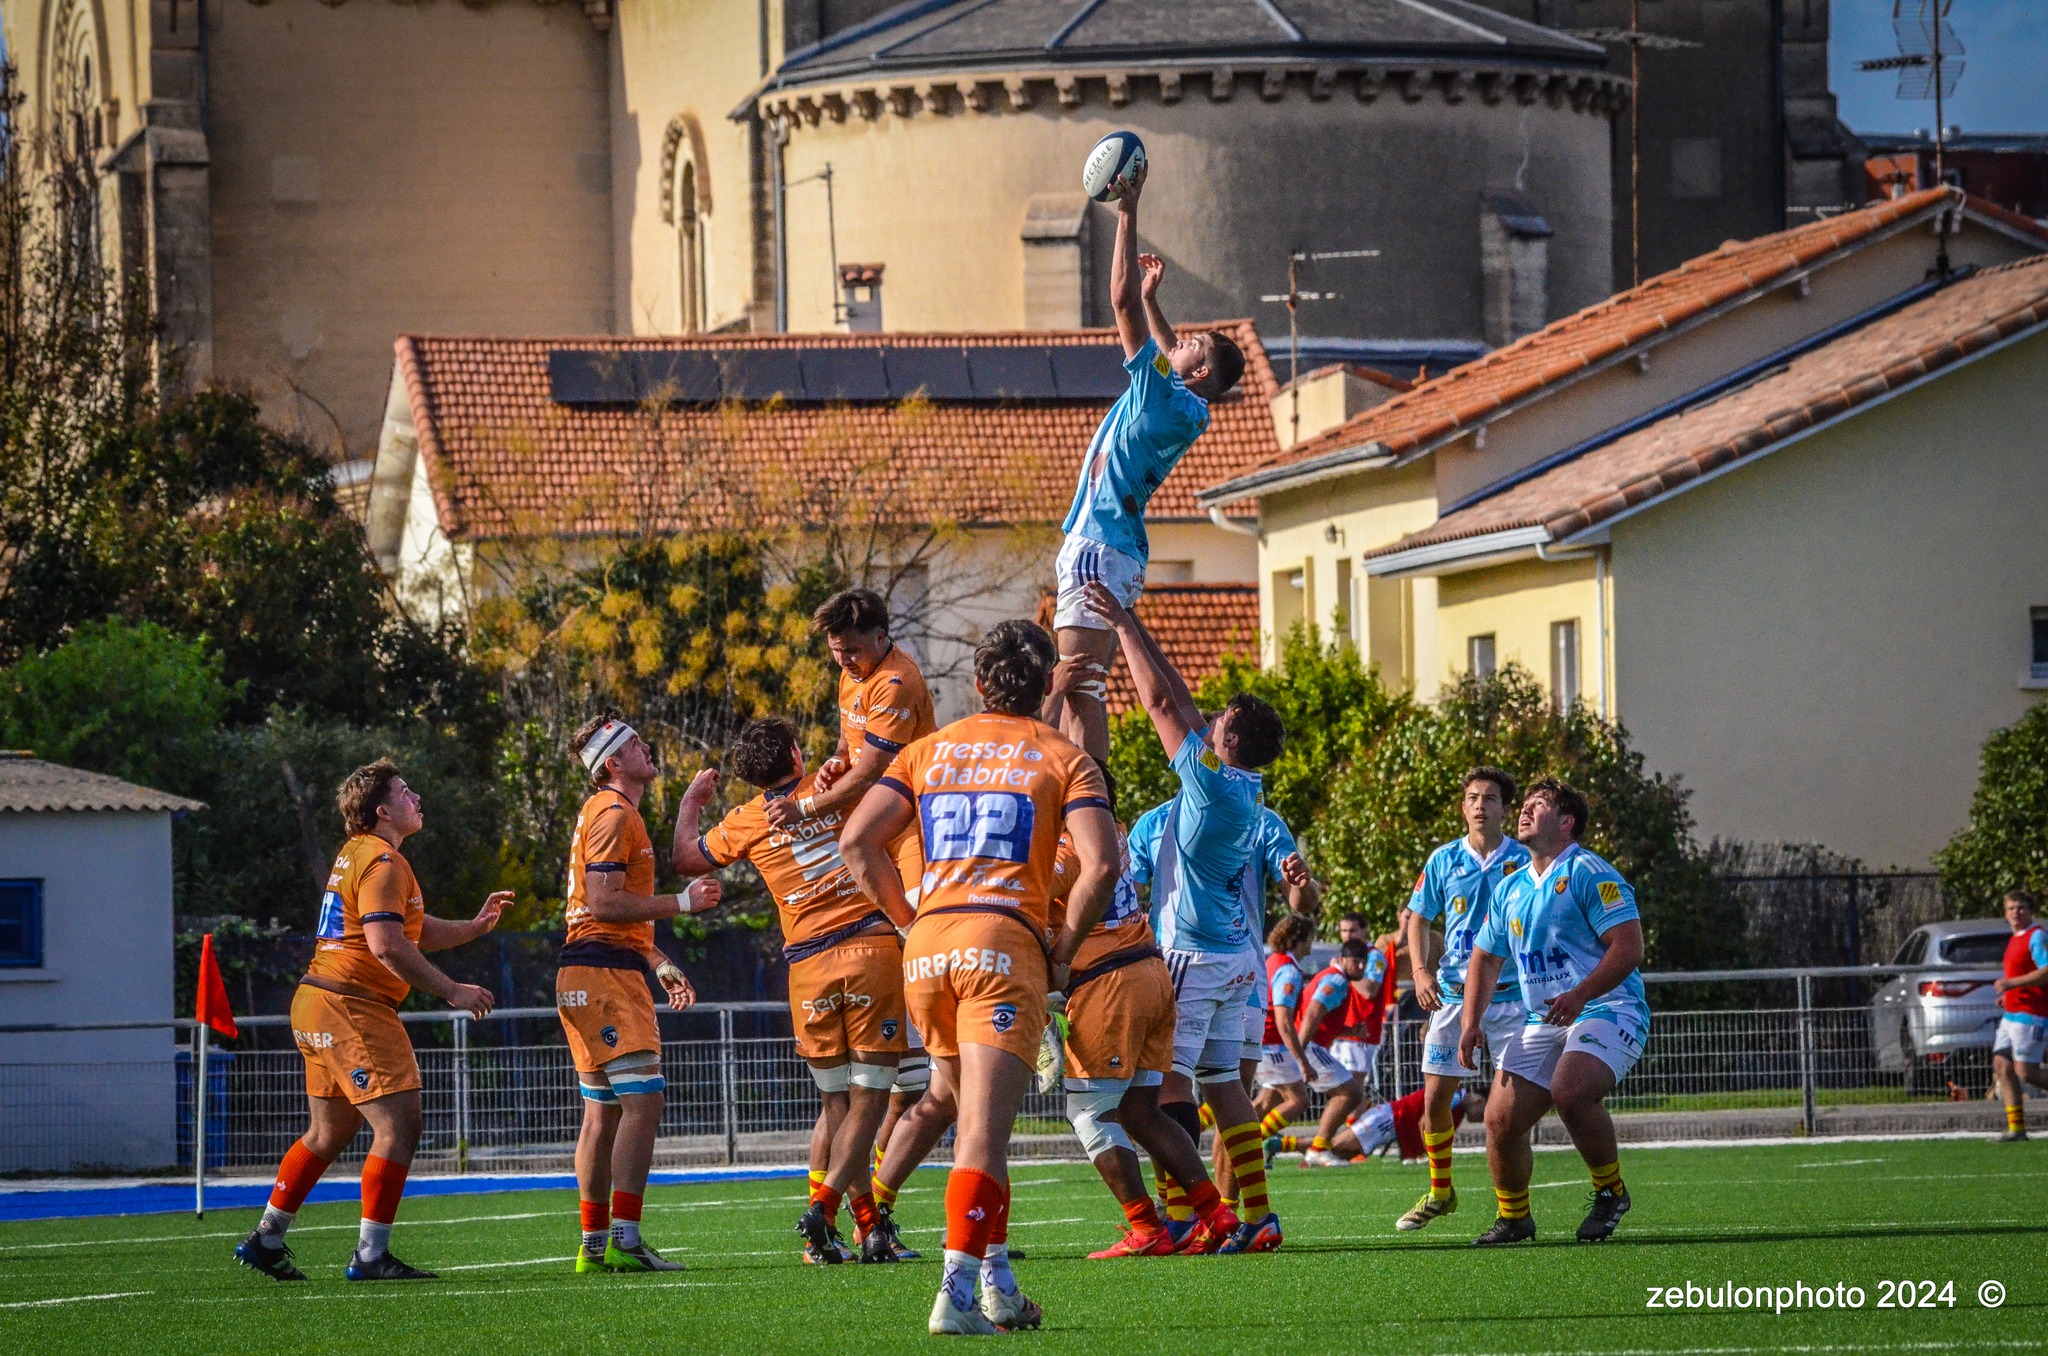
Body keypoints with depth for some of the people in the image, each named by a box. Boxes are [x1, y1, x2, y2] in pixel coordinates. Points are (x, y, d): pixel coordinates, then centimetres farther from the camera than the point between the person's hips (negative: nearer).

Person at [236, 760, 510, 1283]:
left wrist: (474, 926, 12)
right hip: (353, 1010, -11)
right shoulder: (383, 862, -13)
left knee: (329, 1133, 19)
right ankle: (370, 1255, -11)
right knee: (399, 1127, -11)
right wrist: (451, 991, -19)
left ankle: (266, 1239, 24)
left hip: (319, 1005, 11)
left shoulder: (357, 854, 20)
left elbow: (412, 931, 23)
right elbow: (387, 946, -23)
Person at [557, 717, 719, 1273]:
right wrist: (682, 903, -15)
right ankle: (625, 1242, -21)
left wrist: (659, 964, 23)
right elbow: (604, 903, -19)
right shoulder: (614, 814, -11)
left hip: (589, 975, 11)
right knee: (642, 1099, -15)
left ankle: (595, 1244, 12)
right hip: (605, 974, -11)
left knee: (603, 1111, 10)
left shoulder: (611, 813, 23)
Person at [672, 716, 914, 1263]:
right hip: (872, 948, -2)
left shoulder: (745, 823, 7)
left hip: (809, 967, 2)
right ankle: (823, 1207, -19)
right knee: (868, 1100, -1)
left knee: (840, 1105, 13)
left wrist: (692, 801, 37)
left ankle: (868, 1224, 8)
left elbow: (686, 858, 24)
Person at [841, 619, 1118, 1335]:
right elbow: (1099, 864, -7)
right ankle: (956, 1292, -23)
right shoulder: (1064, 758, 7)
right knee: (984, 1130, -11)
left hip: (927, 946, 4)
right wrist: (1063, 953, 3)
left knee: (974, 1119, 20)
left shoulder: (927, 752, 17)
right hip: (1005, 941, -4)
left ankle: (997, 1278, 17)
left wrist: (910, 918, 15)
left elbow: (857, 840, 7)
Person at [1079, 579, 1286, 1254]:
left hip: (1194, 956, -9)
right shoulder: (1247, 788, 7)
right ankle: (1258, 1217, 7)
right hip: (1236, 955, 9)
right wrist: (1130, 623, 16)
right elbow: (1180, 701, 14)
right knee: (1223, 1083, 10)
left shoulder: (1214, 781, -15)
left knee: (1170, 1081, -8)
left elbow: (1163, 703, -13)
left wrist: (1122, 625, -5)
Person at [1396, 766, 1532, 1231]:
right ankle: (1439, 1191, 19)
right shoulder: (1444, 861, 6)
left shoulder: (1522, 861, 0)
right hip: (1452, 995, 2)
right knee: (1435, 1099, 0)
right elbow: (1418, 920, 13)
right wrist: (1421, 971, -3)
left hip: (1509, 995, -2)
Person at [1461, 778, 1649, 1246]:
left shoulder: (1588, 874, -9)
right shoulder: (1510, 888, 15)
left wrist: (1580, 995, -28)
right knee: (1500, 1117, -6)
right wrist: (1472, 1018, 9)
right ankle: (1514, 1216, 15)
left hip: (1606, 1012, -7)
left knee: (1570, 1091, -33)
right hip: (1541, 1023, 7)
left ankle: (1610, 1192, -11)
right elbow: (1485, 956, 25)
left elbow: (1628, 947, -17)